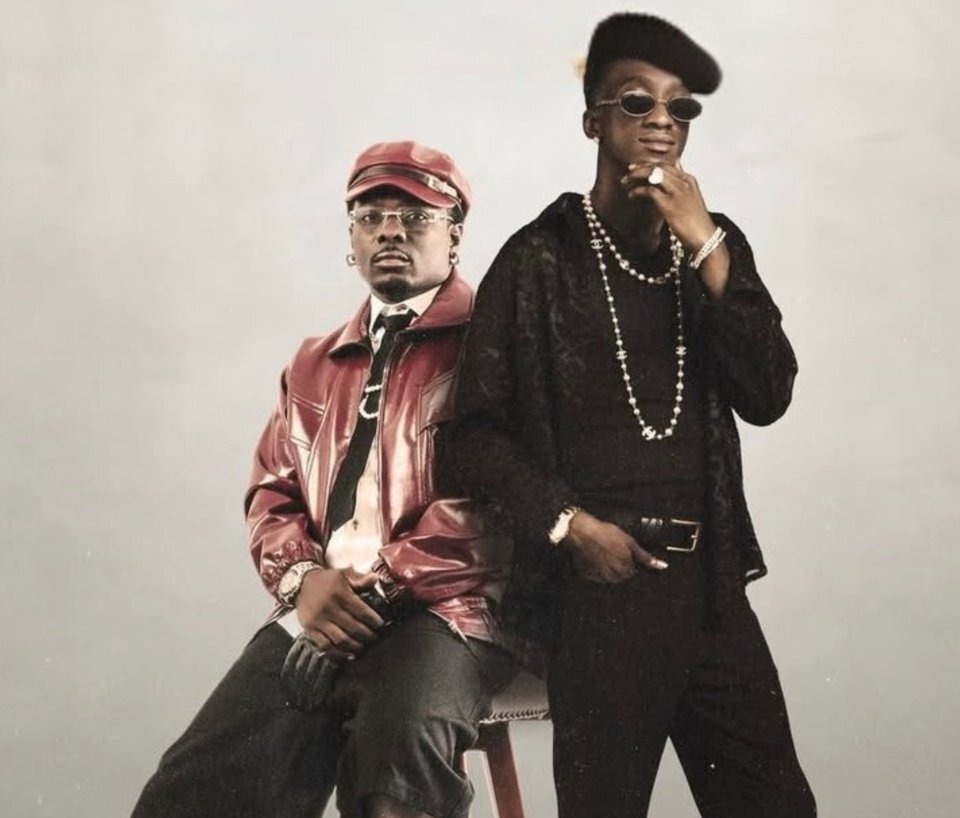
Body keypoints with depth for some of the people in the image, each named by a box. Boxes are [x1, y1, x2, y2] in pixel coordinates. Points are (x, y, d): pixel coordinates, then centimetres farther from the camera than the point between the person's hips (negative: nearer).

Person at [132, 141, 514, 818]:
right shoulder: (316, 365, 25)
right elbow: (274, 494, 20)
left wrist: (380, 584, -13)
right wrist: (302, 578, -2)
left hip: (441, 608, -5)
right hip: (320, 615, 5)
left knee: (401, 741, -38)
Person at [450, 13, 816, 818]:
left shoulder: (716, 244, 10)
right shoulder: (541, 258, -3)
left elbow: (768, 396, -2)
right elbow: (477, 429, -2)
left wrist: (705, 248, -9)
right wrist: (566, 523, -13)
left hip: (711, 579, 4)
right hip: (599, 584, -4)